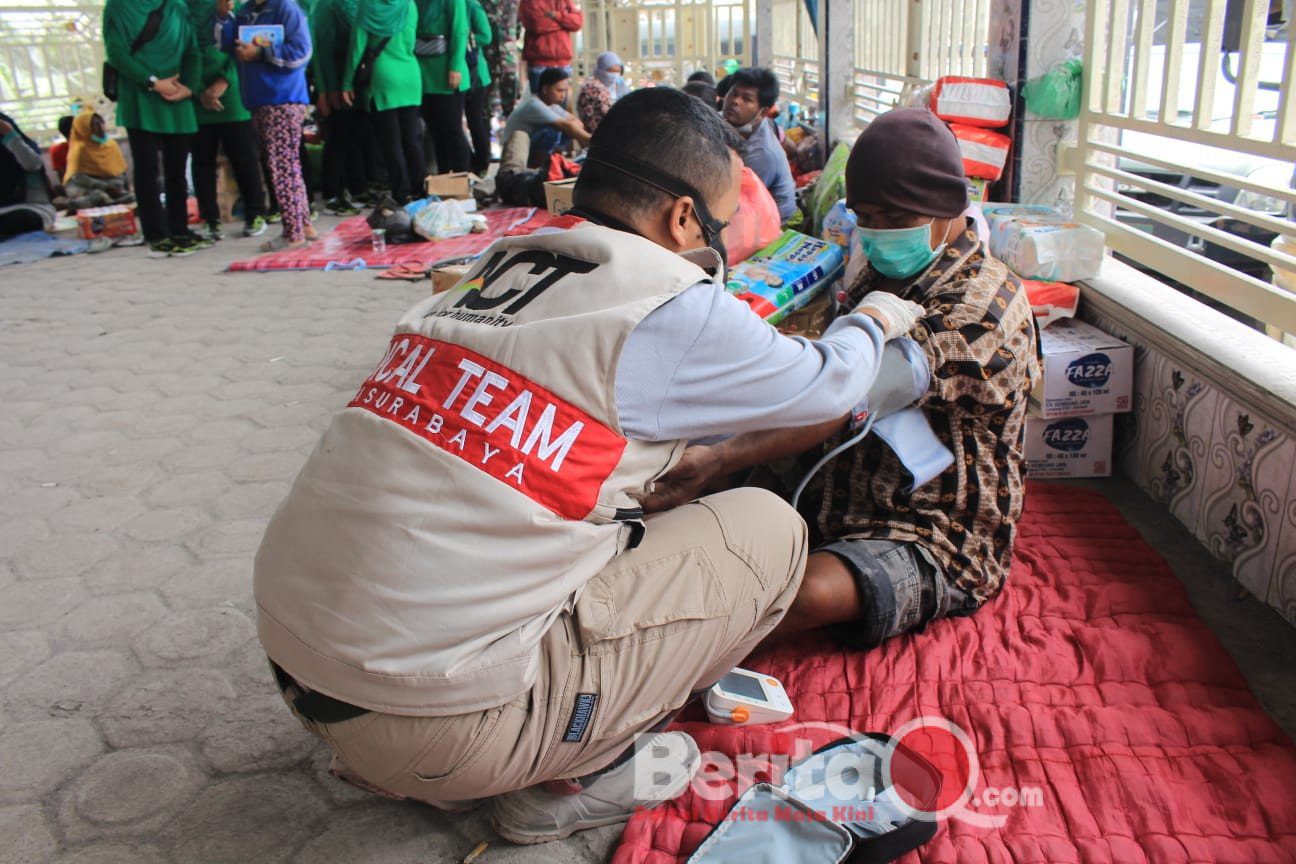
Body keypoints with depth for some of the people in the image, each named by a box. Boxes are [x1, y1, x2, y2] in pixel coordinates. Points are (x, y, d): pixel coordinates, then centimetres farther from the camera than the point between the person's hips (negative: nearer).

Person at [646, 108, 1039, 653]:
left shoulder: (981, 306, -18)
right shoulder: (885, 278, 10)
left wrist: (720, 459, -37)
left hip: (937, 537, -9)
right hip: (839, 500, 9)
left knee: (814, 593, -36)